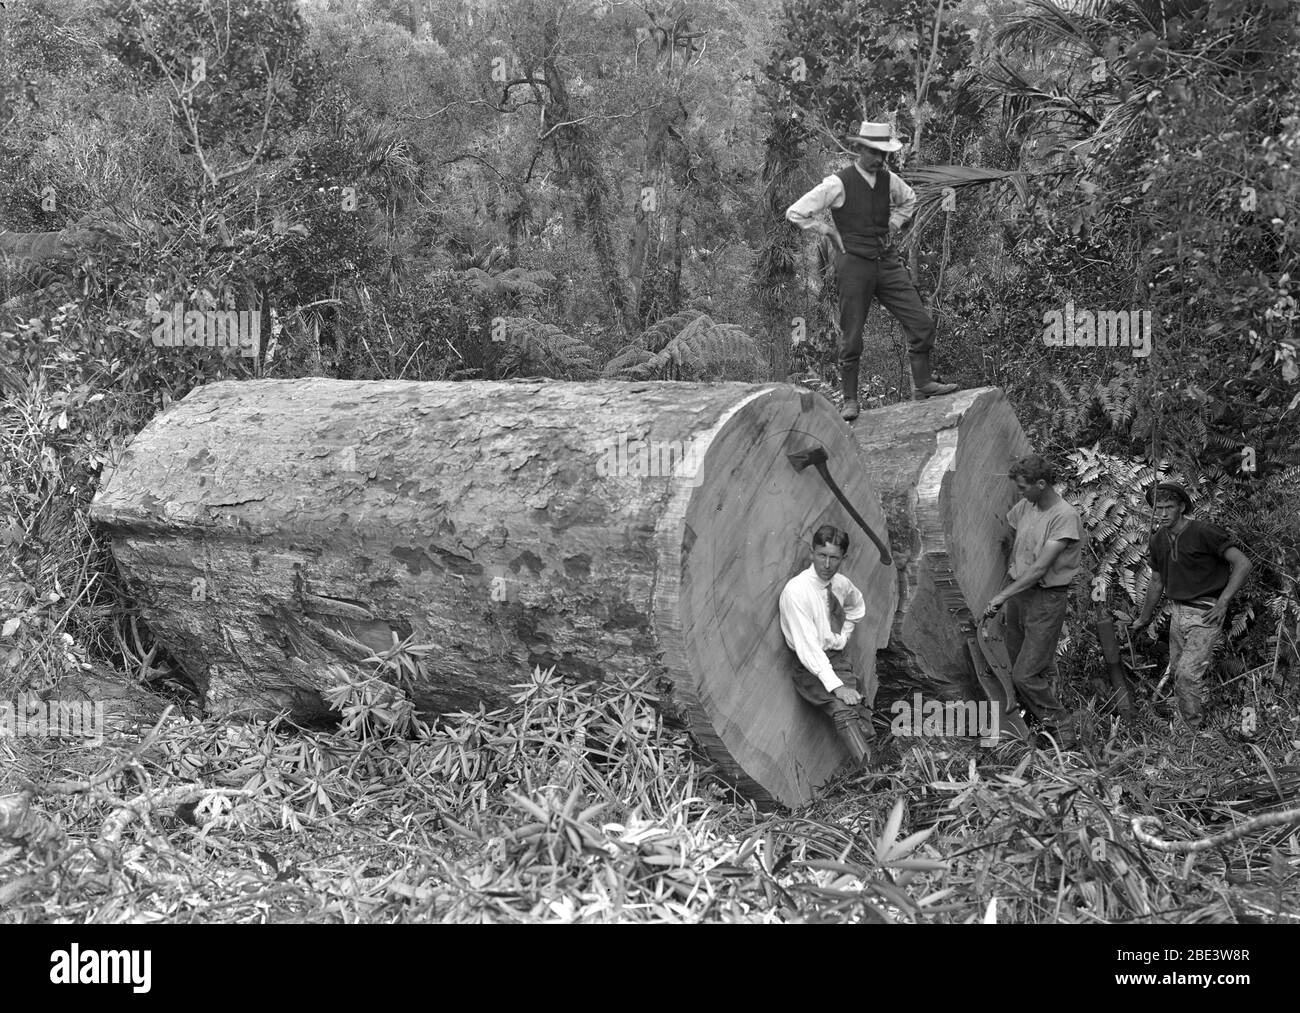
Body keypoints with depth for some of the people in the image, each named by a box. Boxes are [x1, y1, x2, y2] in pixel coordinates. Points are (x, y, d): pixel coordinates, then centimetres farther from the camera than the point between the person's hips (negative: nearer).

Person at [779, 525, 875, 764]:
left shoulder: (842, 584, 3)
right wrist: (835, 685, -27)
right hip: (811, 668, -7)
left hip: (839, 659, 7)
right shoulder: (796, 591, -18)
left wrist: (842, 639, 14)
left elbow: (857, 608, 29)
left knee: (861, 702, -18)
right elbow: (807, 645, -22)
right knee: (843, 708, -30)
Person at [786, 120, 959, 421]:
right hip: (854, 263, -5)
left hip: (888, 261, 5)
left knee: (922, 323, -1)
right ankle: (850, 401, 13)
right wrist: (830, 232, -5)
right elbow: (795, 213, -9)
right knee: (852, 337, 1)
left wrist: (894, 225, 14)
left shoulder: (888, 179, 5)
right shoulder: (838, 184, -11)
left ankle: (923, 385, 11)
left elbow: (909, 199, 30)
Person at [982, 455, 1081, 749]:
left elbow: (1041, 567, -24)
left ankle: (1061, 730, 6)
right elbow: (1014, 535, 26)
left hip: (1047, 600, -8)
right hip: (1019, 591, 8)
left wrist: (1003, 595, -24)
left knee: (1026, 675, -9)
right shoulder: (1024, 507, 3)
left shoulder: (1064, 517, -20)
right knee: (1017, 666, 12)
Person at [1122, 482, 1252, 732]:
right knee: (1176, 672, 10)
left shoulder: (1204, 532, -15)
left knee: (1188, 673, -14)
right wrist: (1144, 619, 28)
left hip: (1205, 614, -7)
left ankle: (1195, 732, -3)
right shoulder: (1158, 541, 7)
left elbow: (1243, 564, -14)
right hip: (1177, 611, 7)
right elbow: (1156, 582, 21)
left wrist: (1222, 603, -16)